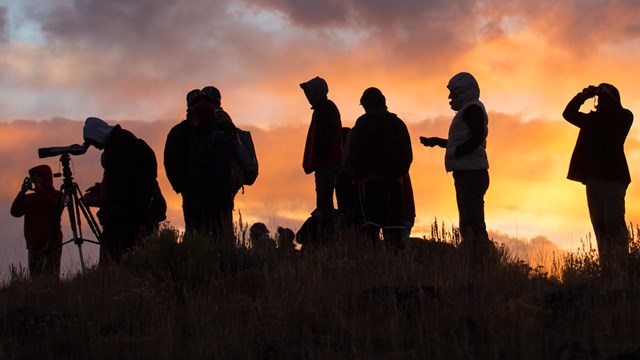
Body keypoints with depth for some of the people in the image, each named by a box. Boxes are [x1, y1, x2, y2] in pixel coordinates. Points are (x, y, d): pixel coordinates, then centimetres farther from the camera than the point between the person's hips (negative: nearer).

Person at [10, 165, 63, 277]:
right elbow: (15, 212, 4)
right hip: (34, 243, 4)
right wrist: (22, 192, -5)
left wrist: (39, 190, -13)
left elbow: (56, 207, -13)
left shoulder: (56, 195, 8)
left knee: (50, 277, -14)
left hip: (52, 242, -4)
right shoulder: (29, 197, 17)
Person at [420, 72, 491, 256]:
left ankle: (482, 253, -22)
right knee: (468, 225, 11)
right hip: (467, 173, 11)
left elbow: (478, 137, -22)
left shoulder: (472, 108, -8)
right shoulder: (468, 110, 23)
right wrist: (436, 141, 29)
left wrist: (455, 153, -19)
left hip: (470, 173, -11)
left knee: (473, 222, -17)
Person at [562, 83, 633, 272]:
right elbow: (569, 114, 27)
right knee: (600, 227, -1)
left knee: (613, 223, -16)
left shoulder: (623, 116, 5)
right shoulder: (594, 118, 21)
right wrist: (583, 95, 14)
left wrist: (602, 92, -6)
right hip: (593, 178, 6)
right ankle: (607, 269, -4)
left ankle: (622, 267, -21)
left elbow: (615, 110, -18)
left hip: (612, 178, -6)